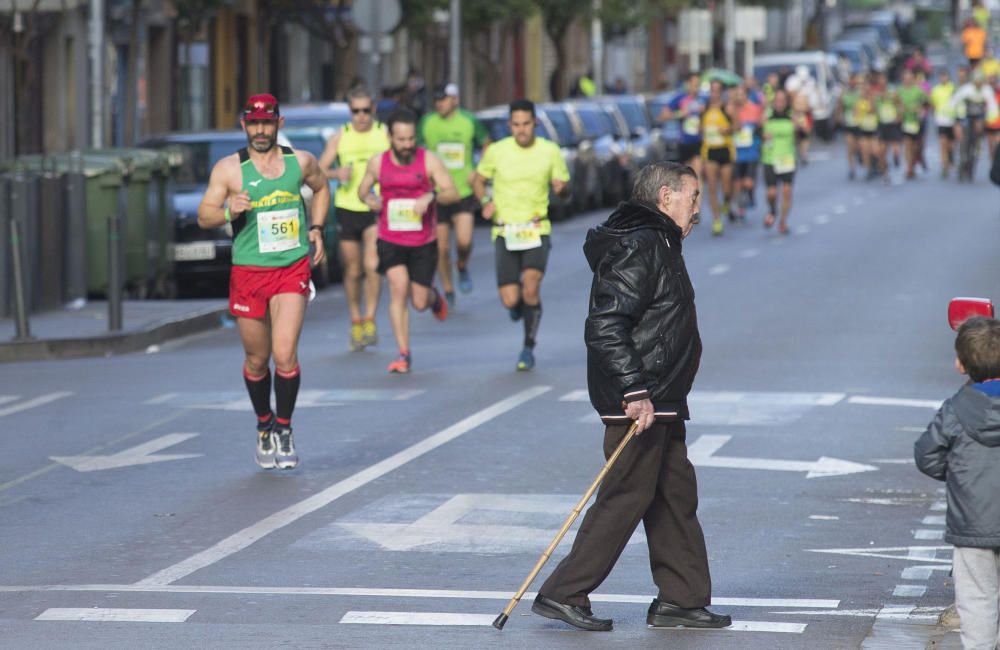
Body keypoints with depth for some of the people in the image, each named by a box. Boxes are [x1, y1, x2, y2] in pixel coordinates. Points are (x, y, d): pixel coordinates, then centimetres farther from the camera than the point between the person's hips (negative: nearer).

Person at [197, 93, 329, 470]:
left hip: (292, 270, 0)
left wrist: (316, 228, 12)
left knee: (285, 354, -14)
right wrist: (229, 212, -24)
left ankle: (284, 430, 2)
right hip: (248, 273, 0)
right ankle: (264, 425, 33)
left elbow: (321, 188, 24)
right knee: (256, 361, 9)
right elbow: (204, 216, -4)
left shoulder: (300, 162, 3)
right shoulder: (229, 168, -4)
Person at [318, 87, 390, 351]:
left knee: (372, 265, -18)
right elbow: (319, 170, 5)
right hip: (347, 209, 2)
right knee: (353, 271, 7)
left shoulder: (385, 134, 2)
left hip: (377, 210, -2)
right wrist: (336, 174, -16)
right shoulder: (340, 137, 5)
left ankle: (370, 320, -7)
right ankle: (356, 322, 20)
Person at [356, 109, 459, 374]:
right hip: (390, 240, 0)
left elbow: (452, 193, -11)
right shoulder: (378, 163, -1)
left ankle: (433, 296, 46)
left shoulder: (428, 160, -7)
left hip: (423, 242, 0)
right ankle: (404, 355, -11)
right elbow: (363, 188, 16)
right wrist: (368, 198, -8)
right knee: (399, 288, -18)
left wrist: (431, 196, -31)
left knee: (419, 302, 5)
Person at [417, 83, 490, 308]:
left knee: (464, 241, -16)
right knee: (442, 248, 2)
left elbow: (487, 146, 13)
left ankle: (462, 267, 18)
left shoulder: (469, 121, -1)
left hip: (464, 192, -1)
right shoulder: (427, 122, 1)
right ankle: (448, 292, 19)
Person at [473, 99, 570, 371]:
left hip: (536, 231, -1)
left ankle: (529, 347, -2)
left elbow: (565, 189, 8)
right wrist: (486, 201, -8)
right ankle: (518, 303, 34)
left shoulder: (550, 151, -1)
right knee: (510, 300, -7)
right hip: (505, 233, 1)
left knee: (531, 286, -22)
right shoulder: (496, 151, -2)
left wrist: (561, 187, -17)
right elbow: (478, 180, 13)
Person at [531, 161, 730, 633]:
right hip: (636, 403, -11)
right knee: (626, 497, -7)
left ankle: (681, 599, 17)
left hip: (660, 401, 11)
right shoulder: (637, 248, -16)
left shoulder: (659, 245, 18)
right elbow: (605, 327, -23)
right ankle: (562, 595, -2)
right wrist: (634, 392, -26)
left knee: (676, 495, 12)